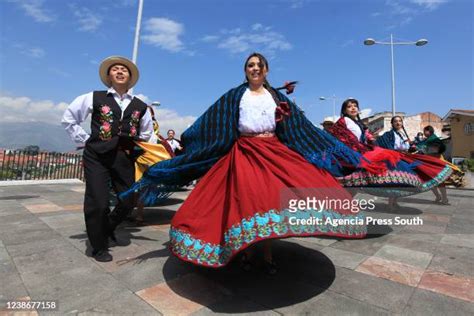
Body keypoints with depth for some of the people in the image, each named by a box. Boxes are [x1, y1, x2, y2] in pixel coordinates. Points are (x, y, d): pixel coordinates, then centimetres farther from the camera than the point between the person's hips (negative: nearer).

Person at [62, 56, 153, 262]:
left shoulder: (140, 106, 8)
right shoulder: (95, 98, 2)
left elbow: (146, 133, 23)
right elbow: (68, 118, 10)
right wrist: (85, 140, 3)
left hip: (124, 158, 3)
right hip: (97, 156, -2)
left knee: (129, 201, 6)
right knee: (98, 203, -3)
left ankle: (107, 228, 38)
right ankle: (99, 247, 21)